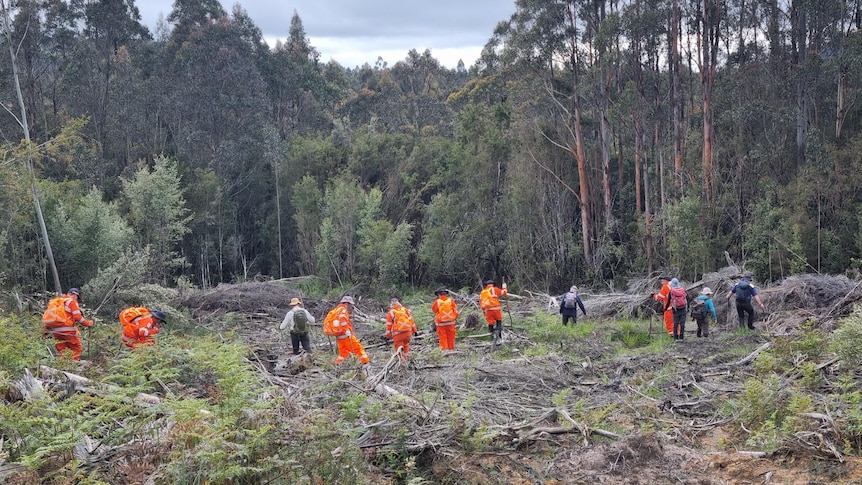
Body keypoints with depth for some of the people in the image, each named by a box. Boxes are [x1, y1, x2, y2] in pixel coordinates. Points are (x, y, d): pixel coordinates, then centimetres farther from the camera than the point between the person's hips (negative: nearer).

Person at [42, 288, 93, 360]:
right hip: (67, 330, -7)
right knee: (76, 348, 4)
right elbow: (77, 317, -11)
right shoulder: (72, 301, -2)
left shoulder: (55, 301, 20)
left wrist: (45, 330, 18)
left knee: (61, 350, 13)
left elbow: (48, 315, 17)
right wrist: (87, 323, 1)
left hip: (55, 330, 7)